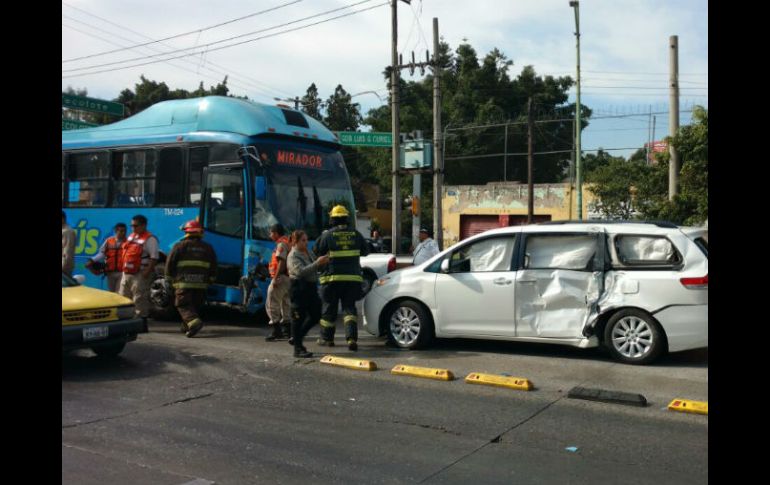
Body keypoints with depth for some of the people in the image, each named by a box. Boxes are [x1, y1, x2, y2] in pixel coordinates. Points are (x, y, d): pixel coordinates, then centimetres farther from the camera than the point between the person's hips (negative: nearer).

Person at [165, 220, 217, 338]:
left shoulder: (180, 246, -2)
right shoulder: (207, 248, 10)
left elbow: (170, 263, -1)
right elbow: (213, 266, 13)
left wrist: (171, 277, 13)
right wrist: (210, 279, 22)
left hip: (183, 283, -4)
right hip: (201, 284, 4)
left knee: (183, 306, -2)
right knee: (195, 305, 17)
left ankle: (194, 321, -26)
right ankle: (186, 327, 23)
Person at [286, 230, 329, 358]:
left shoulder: (309, 253, 15)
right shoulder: (293, 256, -9)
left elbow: (315, 269, 25)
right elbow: (301, 271, -24)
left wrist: (323, 262, 5)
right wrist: (317, 263, -29)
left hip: (311, 287, 8)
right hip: (299, 289, -8)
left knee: (315, 315, 11)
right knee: (298, 318, -4)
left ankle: (296, 338, 26)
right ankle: (298, 348, 2)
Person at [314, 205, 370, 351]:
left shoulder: (327, 235, -8)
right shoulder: (356, 234, 2)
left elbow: (318, 251, -1)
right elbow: (366, 251, 13)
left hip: (332, 277, -2)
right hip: (352, 277, 2)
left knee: (329, 308, 12)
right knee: (349, 307, 5)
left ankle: (327, 338, 24)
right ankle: (352, 337, -13)